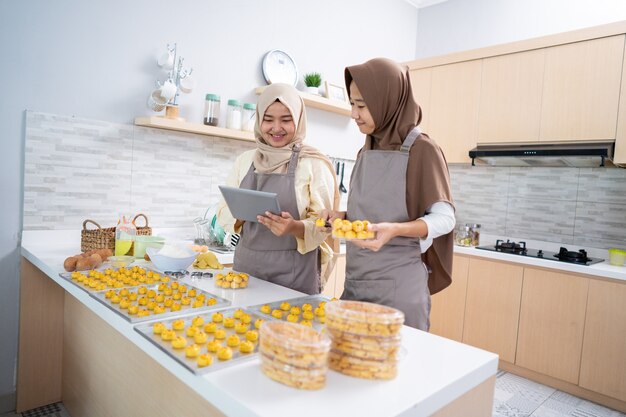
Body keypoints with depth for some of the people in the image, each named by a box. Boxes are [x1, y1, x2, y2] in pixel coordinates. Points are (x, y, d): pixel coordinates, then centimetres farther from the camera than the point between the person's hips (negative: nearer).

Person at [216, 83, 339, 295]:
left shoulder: (314, 164, -7)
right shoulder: (245, 159, 6)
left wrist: (296, 227, -27)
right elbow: (224, 211, 7)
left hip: (294, 271, -4)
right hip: (246, 263, 4)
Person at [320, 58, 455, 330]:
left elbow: (444, 218, -10)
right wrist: (343, 216, 0)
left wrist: (395, 230, -27)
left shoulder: (421, 149, -9)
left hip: (398, 284, -6)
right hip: (355, 278, 7)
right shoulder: (366, 152, 11)